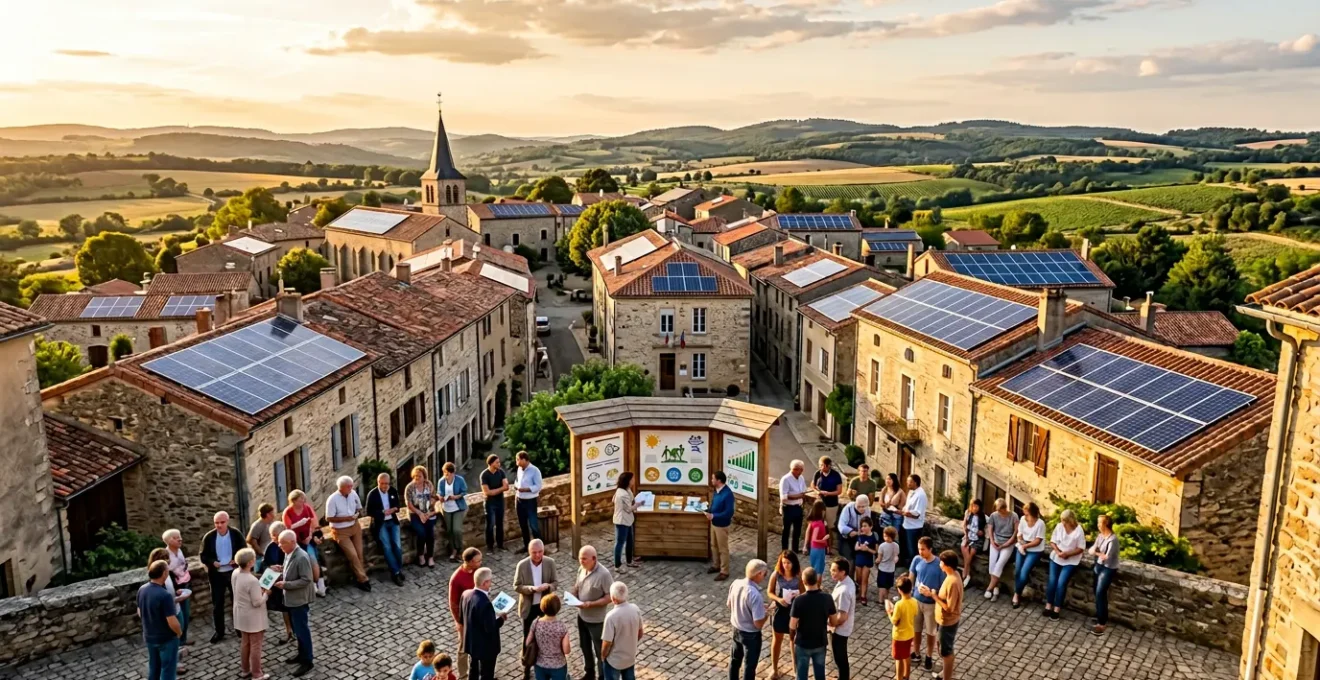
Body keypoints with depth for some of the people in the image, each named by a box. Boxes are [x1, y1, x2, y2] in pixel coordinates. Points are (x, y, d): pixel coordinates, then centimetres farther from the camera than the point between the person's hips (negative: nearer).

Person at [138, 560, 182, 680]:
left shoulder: (141, 590, -7)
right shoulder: (165, 595, -31)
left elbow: (140, 613, 9)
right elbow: (172, 622, -27)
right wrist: (179, 632, -7)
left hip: (149, 637, 7)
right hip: (167, 639, -7)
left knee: (153, 667, 24)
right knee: (168, 670, 9)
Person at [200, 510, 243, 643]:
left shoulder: (236, 534, -8)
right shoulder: (209, 537, -8)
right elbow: (203, 556, -2)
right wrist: (212, 562, -20)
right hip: (216, 574, 0)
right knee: (217, 604, 9)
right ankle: (219, 632, 22)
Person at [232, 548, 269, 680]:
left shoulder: (235, 573, -5)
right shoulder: (252, 581, -31)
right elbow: (257, 602, -24)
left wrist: (259, 590, 5)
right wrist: (265, 593, -8)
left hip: (241, 616, 8)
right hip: (253, 618, -8)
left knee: (245, 643, 23)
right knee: (255, 646, 6)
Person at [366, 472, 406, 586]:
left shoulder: (393, 491, 0)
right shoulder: (372, 494, -11)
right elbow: (368, 512, -9)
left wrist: (394, 509, -11)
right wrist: (383, 512, -18)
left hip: (392, 521, 3)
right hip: (380, 524, -3)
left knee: (397, 545, -10)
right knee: (387, 547, -15)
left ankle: (399, 569, 8)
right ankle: (396, 572, -8)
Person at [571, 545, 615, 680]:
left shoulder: (603, 574, -27)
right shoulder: (581, 569, -5)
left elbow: (610, 597, -22)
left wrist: (590, 604, -30)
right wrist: (572, 595, -11)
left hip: (596, 620, -7)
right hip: (582, 616, 7)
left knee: (600, 650, 9)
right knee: (584, 646, 24)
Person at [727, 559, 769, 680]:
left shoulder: (735, 584, -11)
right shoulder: (755, 595, -33)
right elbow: (758, 624, -28)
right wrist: (767, 612, -9)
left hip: (736, 629, 7)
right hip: (751, 635, -7)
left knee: (735, 659, 27)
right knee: (749, 665, 14)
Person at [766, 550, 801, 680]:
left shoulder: (799, 575, -15)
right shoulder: (776, 575, -15)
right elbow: (769, 592, -6)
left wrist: (798, 596, -25)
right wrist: (778, 599, -23)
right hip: (780, 610, 0)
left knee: (794, 639, 16)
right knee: (777, 640, 15)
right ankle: (775, 670, 32)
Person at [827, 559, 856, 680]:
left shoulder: (844, 591, -33)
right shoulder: (847, 581, -3)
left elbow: (842, 617, -28)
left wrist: (829, 624, -12)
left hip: (840, 629, -9)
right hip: (841, 628, 9)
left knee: (840, 658, 9)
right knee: (840, 657, 24)